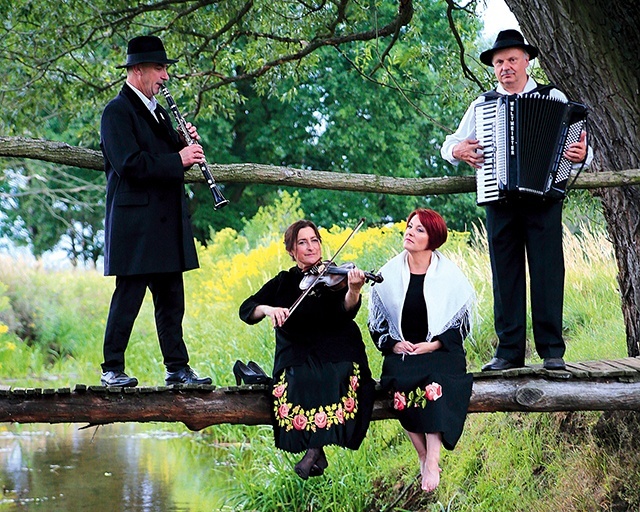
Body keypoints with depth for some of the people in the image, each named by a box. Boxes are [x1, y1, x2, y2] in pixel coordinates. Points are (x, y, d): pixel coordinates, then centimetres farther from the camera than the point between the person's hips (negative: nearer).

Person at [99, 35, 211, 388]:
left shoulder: (156, 111, 19)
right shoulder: (118, 112, -9)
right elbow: (130, 164, -20)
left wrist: (185, 143, 4)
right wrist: (178, 159, -19)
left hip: (166, 223, 9)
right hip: (135, 223, -9)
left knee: (171, 299, 9)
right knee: (128, 297, -5)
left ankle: (177, 368, 14)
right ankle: (112, 369, 3)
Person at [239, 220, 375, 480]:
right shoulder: (283, 282, 11)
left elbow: (346, 311, -15)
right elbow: (246, 309, 4)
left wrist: (353, 291, -37)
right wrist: (267, 309, -18)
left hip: (336, 353, -1)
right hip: (296, 357, 1)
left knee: (336, 377, -34)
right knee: (298, 380, -32)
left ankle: (314, 451, -27)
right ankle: (317, 453, -26)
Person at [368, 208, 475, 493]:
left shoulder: (449, 275, 1)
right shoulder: (389, 274, 6)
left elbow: (462, 322, 4)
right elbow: (376, 322, 13)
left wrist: (434, 344, -11)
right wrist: (393, 344, -6)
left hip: (440, 350, -2)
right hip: (401, 352, 2)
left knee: (435, 382, -34)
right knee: (402, 384, -31)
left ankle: (432, 462, -33)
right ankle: (424, 458, -23)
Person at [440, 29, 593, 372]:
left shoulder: (553, 98, 9)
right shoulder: (481, 106, 15)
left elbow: (577, 144, 6)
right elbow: (450, 144, 21)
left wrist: (581, 154, -17)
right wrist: (457, 151, -2)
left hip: (543, 198, -2)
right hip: (499, 200, 2)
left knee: (547, 272, -5)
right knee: (505, 275, 1)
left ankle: (552, 351, -2)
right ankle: (509, 351, 4)